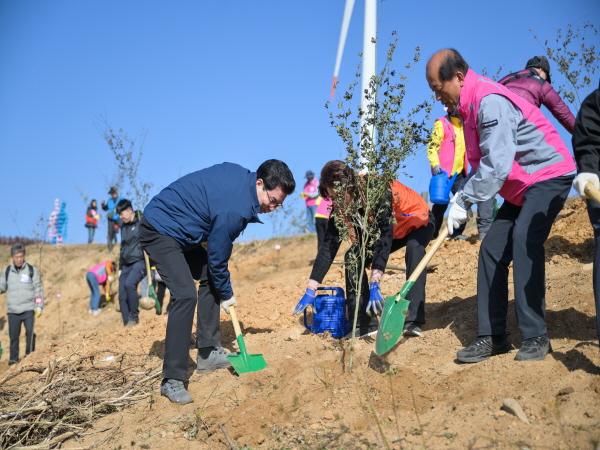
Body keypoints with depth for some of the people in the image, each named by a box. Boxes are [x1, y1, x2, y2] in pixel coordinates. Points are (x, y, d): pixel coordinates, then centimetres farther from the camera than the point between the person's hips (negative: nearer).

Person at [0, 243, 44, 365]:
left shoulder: (32, 270, 2)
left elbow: (38, 289, 3)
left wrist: (39, 306, -2)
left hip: (28, 309, -2)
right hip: (12, 310, 2)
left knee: (30, 333, -10)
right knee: (13, 335, 3)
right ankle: (13, 358, 15)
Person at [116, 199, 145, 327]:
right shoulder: (124, 226, 17)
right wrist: (120, 265, 23)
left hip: (140, 262, -7)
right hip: (126, 265, 7)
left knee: (129, 283, -31)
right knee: (122, 296, -1)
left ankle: (134, 317, -18)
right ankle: (127, 324, 6)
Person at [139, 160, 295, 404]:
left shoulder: (240, 174, 0)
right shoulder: (233, 209, -26)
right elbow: (218, 257, -15)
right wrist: (226, 295, 2)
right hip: (160, 231, -11)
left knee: (210, 277, 12)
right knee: (185, 295, -21)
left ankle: (208, 354, 18)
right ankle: (172, 380, -17)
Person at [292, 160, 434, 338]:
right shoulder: (341, 204, -18)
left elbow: (384, 236, -45)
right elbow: (329, 244, -17)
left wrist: (374, 284, -52)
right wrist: (310, 290, -21)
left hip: (417, 221, -6)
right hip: (388, 229, 6)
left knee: (414, 247, -37)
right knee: (353, 257, -12)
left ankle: (413, 321, -37)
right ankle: (365, 324, -8)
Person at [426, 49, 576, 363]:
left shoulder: (490, 101, -24)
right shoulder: (469, 107, 9)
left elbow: (497, 166, -28)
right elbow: (483, 163, 16)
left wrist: (464, 201, -21)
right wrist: (464, 195, 2)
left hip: (548, 175, -10)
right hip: (522, 186, 10)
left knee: (524, 241, -25)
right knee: (492, 248, 2)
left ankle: (535, 337, -19)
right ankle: (493, 337, 6)